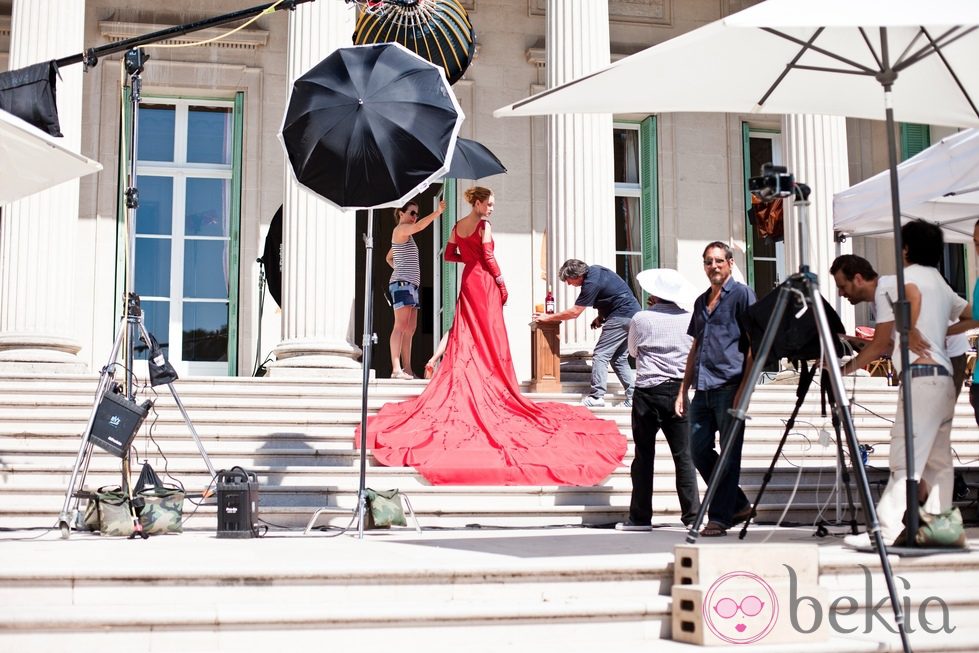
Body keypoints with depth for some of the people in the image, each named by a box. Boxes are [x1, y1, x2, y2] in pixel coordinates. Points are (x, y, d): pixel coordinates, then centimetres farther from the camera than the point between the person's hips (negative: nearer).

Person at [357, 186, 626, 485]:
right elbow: (489, 258, -14)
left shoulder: (458, 226, 10)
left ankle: (464, 389, 6)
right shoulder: (484, 225, -10)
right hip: (484, 283, -7)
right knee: (489, 337, -1)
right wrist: (502, 284, -6)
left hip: (467, 282, 7)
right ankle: (491, 389, 0)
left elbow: (449, 255, 15)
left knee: (467, 337, 8)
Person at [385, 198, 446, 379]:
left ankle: (407, 369, 4)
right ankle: (396, 369, -22)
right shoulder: (401, 229, -4)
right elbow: (419, 226, -25)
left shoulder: (404, 235, 25)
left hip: (411, 284, 10)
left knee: (410, 329, 5)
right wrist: (438, 212, -29)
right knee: (401, 326, -16)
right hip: (402, 283, -10)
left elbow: (388, 258, 35)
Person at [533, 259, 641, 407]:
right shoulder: (594, 270, 9)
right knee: (619, 358, 12)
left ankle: (597, 396, -11)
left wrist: (547, 317, -7)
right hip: (633, 314, 10)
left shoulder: (591, 283, -19)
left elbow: (574, 312, -15)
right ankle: (633, 397, 8)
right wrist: (601, 317, 12)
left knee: (600, 355, -8)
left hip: (621, 317, -10)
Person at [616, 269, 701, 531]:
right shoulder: (689, 319, 0)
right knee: (684, 455, 5)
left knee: (644, 455, 5)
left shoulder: (641, 318, -3)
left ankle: (640, 517, 6)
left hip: (648, 391, -1)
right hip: (680, 390, 2)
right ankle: (691, 515, 4)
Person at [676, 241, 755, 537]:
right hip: (703, 389, 7)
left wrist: (744, 388, -14)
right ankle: (738, 505, 18)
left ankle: (720, 518, 3)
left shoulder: (742, 294, 0)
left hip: (729, 387, -7)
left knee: (728, 455, -3)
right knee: (699, 452, 4)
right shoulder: (701, 302, 20)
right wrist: (684, 389, 18)